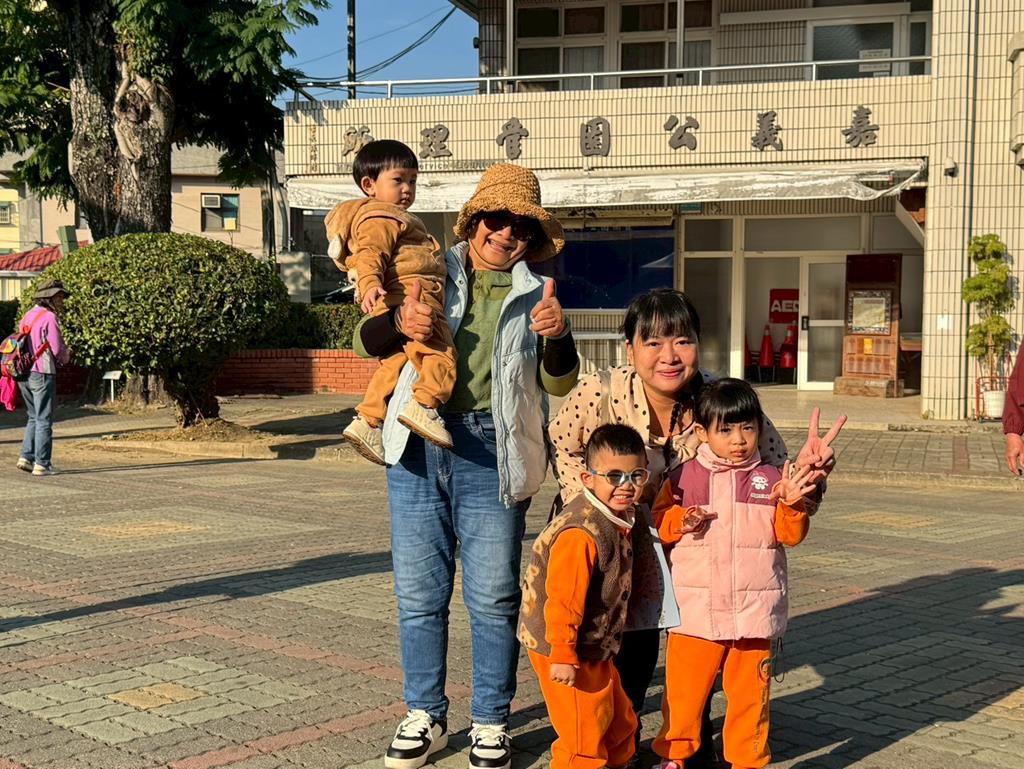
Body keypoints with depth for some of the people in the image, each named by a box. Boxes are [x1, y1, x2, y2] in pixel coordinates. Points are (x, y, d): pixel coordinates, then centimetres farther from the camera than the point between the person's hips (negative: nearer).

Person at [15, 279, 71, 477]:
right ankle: (42, 464, 0)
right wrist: (66, 355, 9)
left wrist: (62, 354, 14)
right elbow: (58, 349, -14)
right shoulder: (48, 317, -11)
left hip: (24, 373, 8)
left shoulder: (28, 316, 14)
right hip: (42, 373, -8)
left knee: (34, 418, 18)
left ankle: (26, 457, 11)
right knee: (44, 420, -1)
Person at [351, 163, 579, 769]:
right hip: (418, 447, 1)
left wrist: (556, 336, -20)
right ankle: (425, 716, 21)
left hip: (491, 453, -1)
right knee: (419, 592, 7)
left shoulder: (535, 295, 12)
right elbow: (366, 341, 8)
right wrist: (400, 323, -15)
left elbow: (559, 383, 2)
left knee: (494, 598, 2)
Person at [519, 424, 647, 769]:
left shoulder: (617, 520, 2)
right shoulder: (581, 534, -28)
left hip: (595, 649, 10)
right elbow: (562, 599, -28)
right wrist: (562, 656, -25)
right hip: (566, 652, -10)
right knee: (584, 738, -1)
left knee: (620, 722, 22)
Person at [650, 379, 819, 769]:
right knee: (683, 688, 6)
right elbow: (659, 522, 7)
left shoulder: (769, 480, 3)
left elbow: (790, 534, 1)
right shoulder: (682, 478, 1)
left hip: (754, 610, 1)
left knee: (749, 692, 9)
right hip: (695, 609, 0)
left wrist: (792, 504, -17)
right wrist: (681, 520, -13)